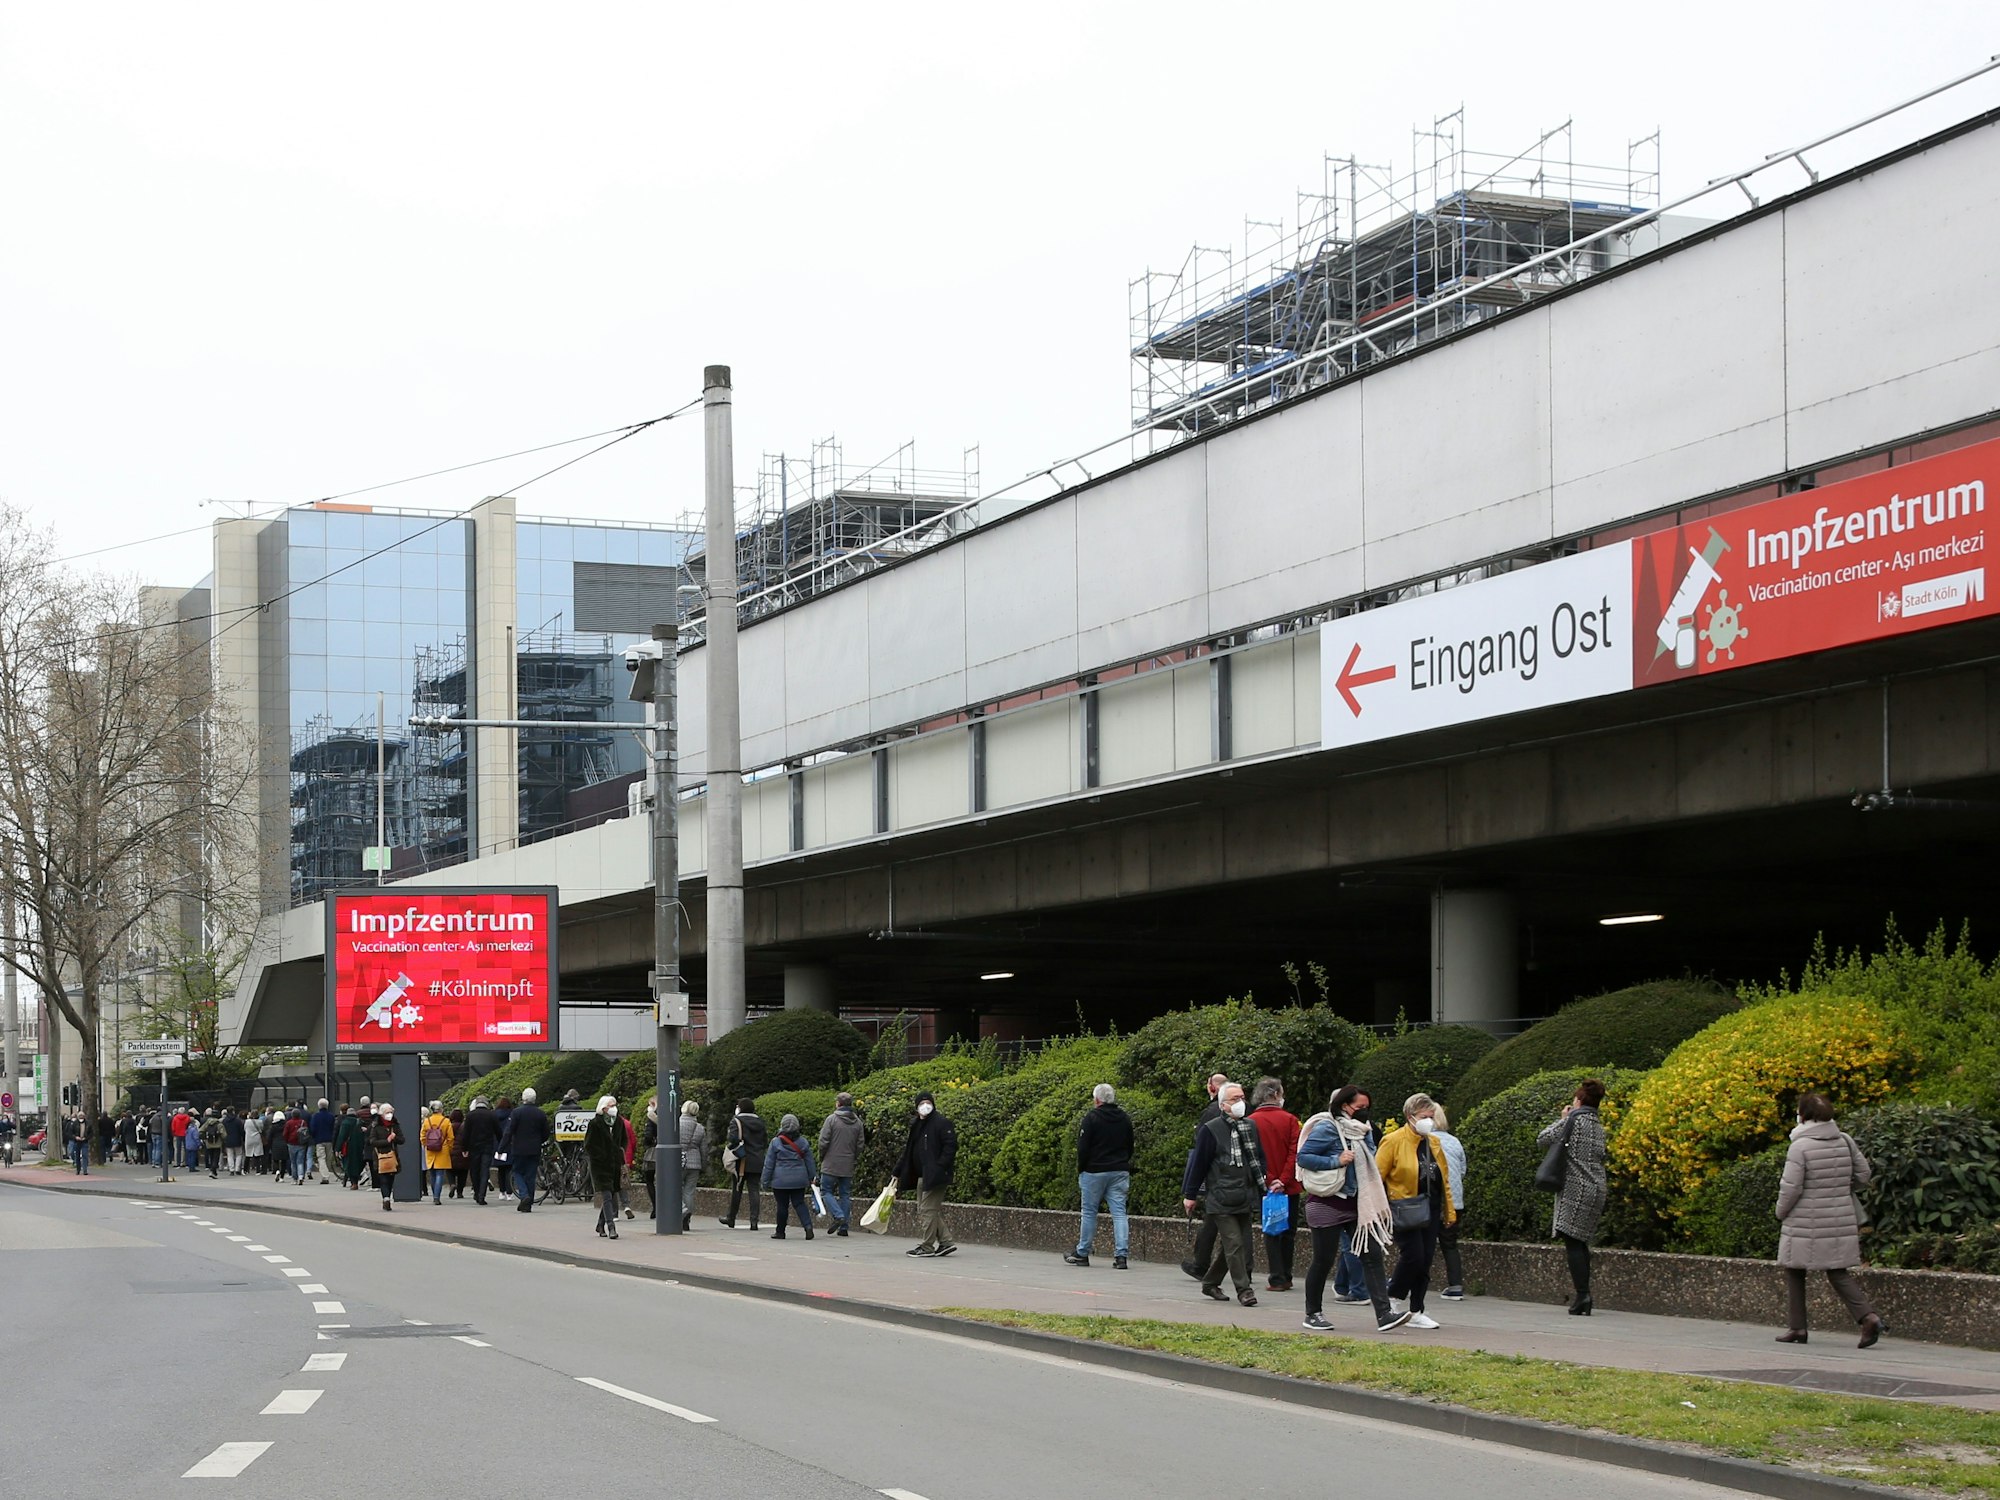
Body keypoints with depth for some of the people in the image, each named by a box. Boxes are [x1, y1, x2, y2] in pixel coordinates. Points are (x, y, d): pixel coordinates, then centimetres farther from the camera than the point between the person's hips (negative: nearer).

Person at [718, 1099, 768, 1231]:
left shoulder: (737, 1121, -6)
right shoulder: (760, 1122, 11)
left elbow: (733, 1139, -20)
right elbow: (766, 1142, 13)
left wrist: (734, 1150, -4)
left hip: (741, 1162, -4)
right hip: (757, 1163, 4)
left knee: (736, 1190, 7)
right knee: (755, 1190, 1)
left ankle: (731, 1219, 17)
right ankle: (754, 1221, -7)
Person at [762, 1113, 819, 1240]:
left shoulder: (776, 1142, -5)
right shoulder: (802, 1142, 4)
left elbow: (769, 1164, -1)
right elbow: (809, 1161, 10)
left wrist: (766, 1181, 5)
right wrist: (812, 1177, 19)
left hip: (780, 1180, -3)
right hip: (799, 1180, 3)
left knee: (782, 1205, 5)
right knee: (799, 1203, 7)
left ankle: (780, 1232, 14)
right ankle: (808, 1226, -11)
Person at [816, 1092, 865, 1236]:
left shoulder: (831, 1119, -9)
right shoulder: (857, 1122, 6)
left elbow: (823, 1142, -10)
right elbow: (860, 1144, 7)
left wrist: (822, 1157, 5)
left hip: (831, 1165, -5)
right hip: (848, 1166, 5)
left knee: (826, 1191, 5)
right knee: (845, 1194, 9)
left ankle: (838, 1215, -16)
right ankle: (844, 1227, 7)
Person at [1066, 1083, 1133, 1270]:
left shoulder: (1092, 1117, -10)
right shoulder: (1125, 1119, 9)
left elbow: (1083, 1148, -11)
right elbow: (1130, 1147, 15)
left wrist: (1080, 1170, 0)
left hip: (1094, 1171, -4)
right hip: (1120, 1172, 4)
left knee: (1089, 1212, 6)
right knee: (1119, 1213, -1)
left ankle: (1082, 1254, 14)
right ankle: (1121, 1255, -9)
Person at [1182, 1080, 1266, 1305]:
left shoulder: (1251, 1127, 12)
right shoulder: (1210, 1130, -6)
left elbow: (1260, 1159, 20)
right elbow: (1198, 1163, -4)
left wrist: (1264, 1185, 10)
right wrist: (1190, 1195, -2)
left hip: (1245, 1198, 6)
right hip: (1221, 1199, -6)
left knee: (1227, 1245, 11)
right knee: (1234, 1244, -10)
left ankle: (1210, 1283, 26)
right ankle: (1244, 1290, -6)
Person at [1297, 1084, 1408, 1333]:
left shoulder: (1363, 1131, 11)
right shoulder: (1326, 1129, -12)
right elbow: (1303, 1157, -16)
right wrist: (1336, 1161, -23)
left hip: (1357, 1203, 7)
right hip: (1328, 1204, -7)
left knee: (1372, 1255, -5)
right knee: (1323, 1261, 2)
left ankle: (1384, 1314, -10)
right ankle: (1313, 1314, 18)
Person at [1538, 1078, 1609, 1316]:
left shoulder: (1573, 1120, -7)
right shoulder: (1599, 1126, 16)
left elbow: (1543, 1140, -4)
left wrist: (1562, 1118, 10)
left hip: (1576, 1189, -8)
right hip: (1597, 1189, 8)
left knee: (1573, 1241, -9)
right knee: (1580, 1242, 13)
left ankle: (1582, 1297, -16)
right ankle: (1583, 1297, 13)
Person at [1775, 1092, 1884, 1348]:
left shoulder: (1800, 1146, -16)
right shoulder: (1845, 1141, 1)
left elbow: (1790, 1188, -15)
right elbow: (1863, 1175, 9)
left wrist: (1781, 1212, 2)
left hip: (1805, 1226, -5)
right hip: (1841, 1222, 5)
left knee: (1794, 1272, 12)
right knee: (1838, 1273, 11)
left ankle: (1797, 1327, 14)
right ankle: (1868, 1316, -8)